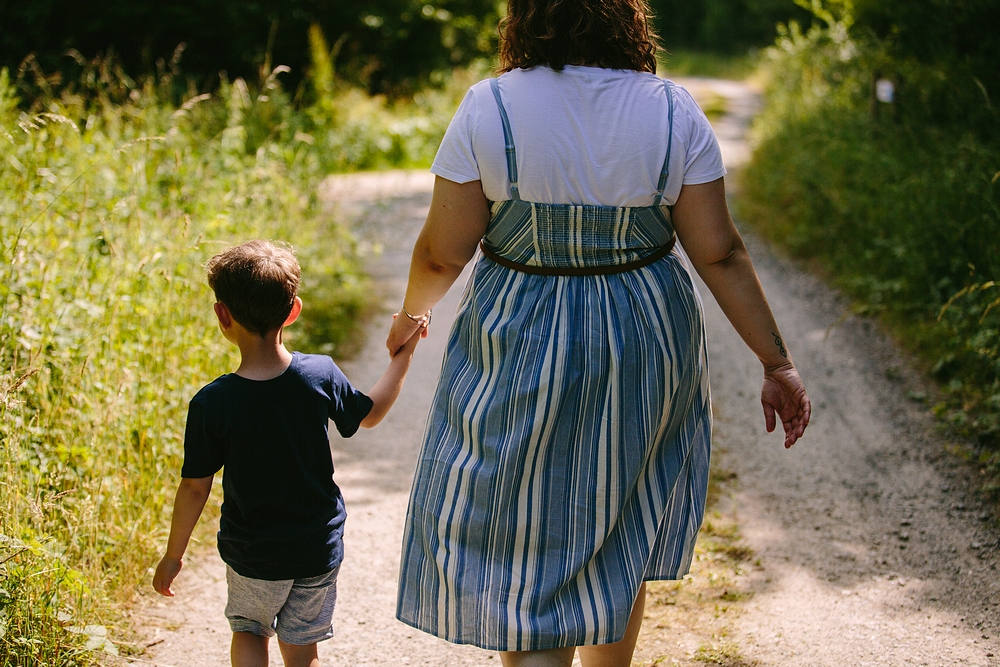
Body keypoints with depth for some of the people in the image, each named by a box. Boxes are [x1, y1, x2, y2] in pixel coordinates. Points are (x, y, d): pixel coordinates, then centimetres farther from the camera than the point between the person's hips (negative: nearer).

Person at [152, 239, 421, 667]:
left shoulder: (211, 404, -20)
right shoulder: (321, 375, -15)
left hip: (252, 556, -1)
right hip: (318, 551, 2)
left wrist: (173, 556, 2)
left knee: (249, 631, 25)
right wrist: (404, 354, 17)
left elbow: (195, 488, -12)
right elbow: (370, 414, 5)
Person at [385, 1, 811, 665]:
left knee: (526, 551, 7)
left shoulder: (488, 109, -13)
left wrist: (412, 313, 12)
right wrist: (777, 361, 1)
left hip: (519, 354, -3)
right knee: (621, 535, 23)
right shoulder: (674, 112, -7)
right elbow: (719, 252, -7)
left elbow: (443, 252, -9)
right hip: (646, 341, 3)